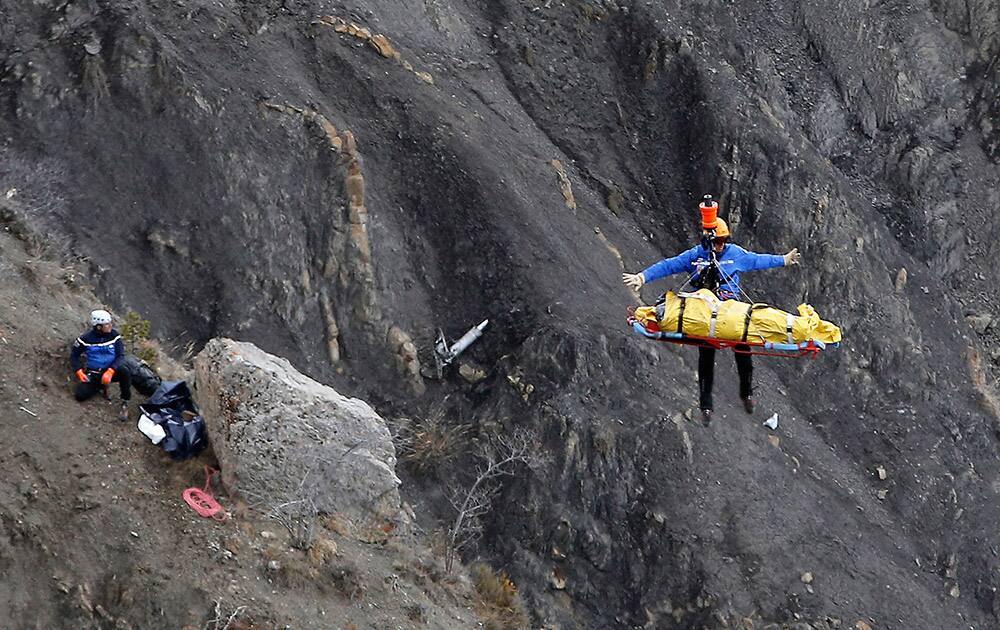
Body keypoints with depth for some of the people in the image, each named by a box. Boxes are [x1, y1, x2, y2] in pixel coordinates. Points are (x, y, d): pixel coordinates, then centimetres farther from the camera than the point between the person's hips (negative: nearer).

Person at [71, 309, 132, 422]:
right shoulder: (86, 339, -10)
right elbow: (74, 356, 2)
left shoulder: (114, 335, -9)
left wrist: (110, 371, -28)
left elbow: (120, 356, -11)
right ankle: (100, 386, 12)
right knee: (80, 395, -21)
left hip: (110, 371, -1)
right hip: (92, 374, 1)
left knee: (124, 372, -35)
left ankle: (125, 403, -17)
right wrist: (79, 371, -16)